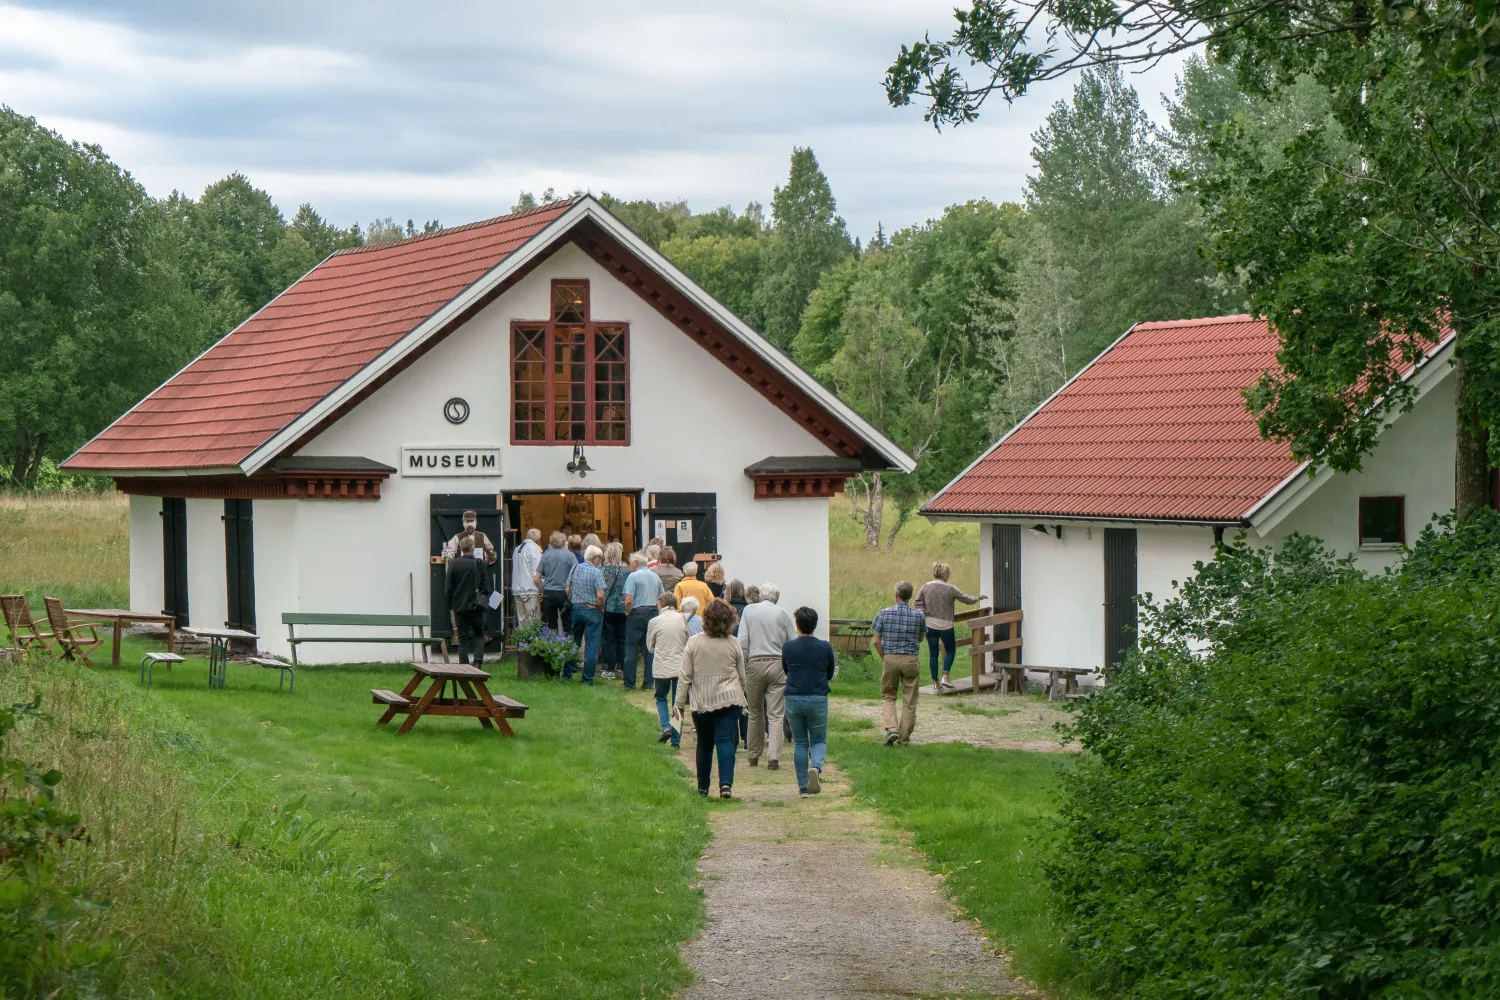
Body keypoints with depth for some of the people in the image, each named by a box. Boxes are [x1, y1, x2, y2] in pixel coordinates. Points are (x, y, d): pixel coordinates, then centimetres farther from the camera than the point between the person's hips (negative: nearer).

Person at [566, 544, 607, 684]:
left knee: (574, 641, 19)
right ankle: (587, 678, 3)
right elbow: (600, 595, -21)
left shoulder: (575, 569, 3)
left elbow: (568, 590, 7)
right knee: (591, 645, 1)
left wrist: (574, 603, 16)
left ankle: (567, 672, 23)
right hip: (592, 610, -5)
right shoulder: (596, 572, -14)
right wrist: (601, 609, -5)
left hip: (576, 609, 5)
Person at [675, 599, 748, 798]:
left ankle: (703, 787, 22)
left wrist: (679, 703, 3)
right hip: (729, 700, 0)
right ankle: (726, 783, -23)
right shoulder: (734, 645, -1)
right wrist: (743, 700, 26)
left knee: (704, 744, 14)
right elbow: (742, 677, 10)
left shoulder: (693, 643, -4)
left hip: (701, 702, 1)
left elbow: (685, 676, -4)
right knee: (725, 741, -6)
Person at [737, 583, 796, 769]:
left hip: (755, 664, 1)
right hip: (777, 664, -1)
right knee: (776, 715, -2)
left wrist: (741, 668, 4)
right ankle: (773, 757, -11)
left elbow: (742, 642, -2)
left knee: (755, 713, 14)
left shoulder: (749, 611, 4)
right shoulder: (783, 614, 3)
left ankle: (754, 756, 22)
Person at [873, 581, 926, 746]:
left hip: (890, 659, 0)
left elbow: (877, 641, -4)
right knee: (909, 701, 8)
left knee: (888, 696, 14)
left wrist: (883, 657, 8)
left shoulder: (884, 614, -5)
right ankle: (904, 738, 11)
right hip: (911, 660, 0)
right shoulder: (918, 615, -2)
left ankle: (891, 728, -8)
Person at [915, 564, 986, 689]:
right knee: (950, 650, 15)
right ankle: (944, 677, 1)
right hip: (945, 626, -3)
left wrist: (924, 613, 11)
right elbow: (967, 600, -1)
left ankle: (935, 682, 13)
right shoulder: (950, 589, -10)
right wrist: (978, 598, 17)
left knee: (933, 653, 10)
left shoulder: (926, 587, -1)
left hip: (930, 625, 3)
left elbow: (917, 604, 0)